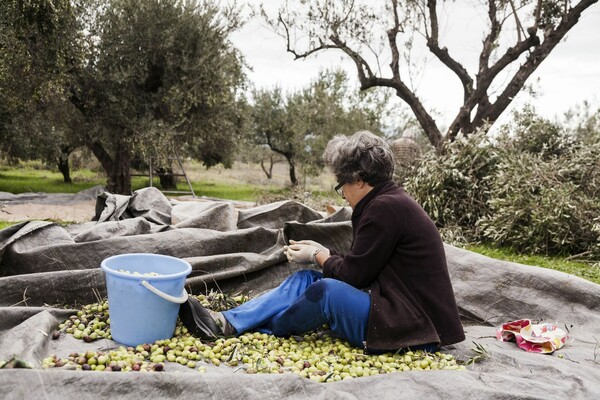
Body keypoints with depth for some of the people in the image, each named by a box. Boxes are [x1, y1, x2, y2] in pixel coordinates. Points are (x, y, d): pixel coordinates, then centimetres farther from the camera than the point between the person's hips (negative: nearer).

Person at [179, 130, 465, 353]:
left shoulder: (386, 208, -21)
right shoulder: (386, 202, 10)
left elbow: (352, 276, -17)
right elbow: (358, 266, 13)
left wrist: (318, 256, -1)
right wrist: (322, 251, 12)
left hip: (413, 329, -10)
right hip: (395, 306, 10)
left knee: (329, 290, -25)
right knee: (305, 280, 1)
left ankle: (266, 328, 3)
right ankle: (226, 323, -8)